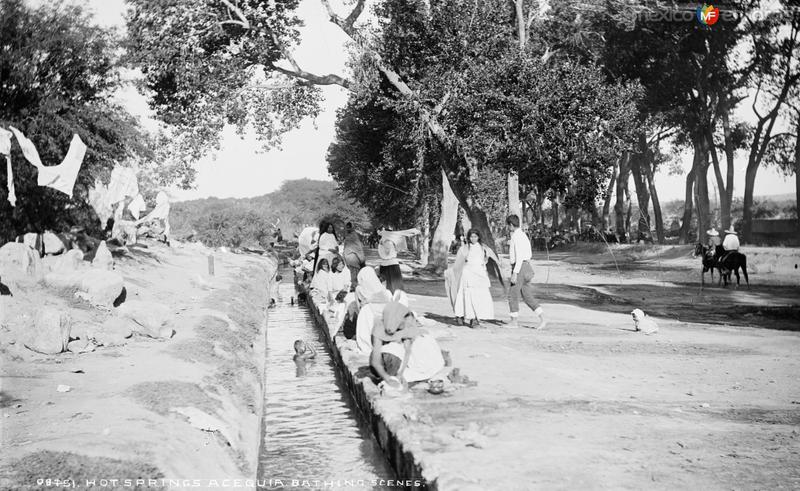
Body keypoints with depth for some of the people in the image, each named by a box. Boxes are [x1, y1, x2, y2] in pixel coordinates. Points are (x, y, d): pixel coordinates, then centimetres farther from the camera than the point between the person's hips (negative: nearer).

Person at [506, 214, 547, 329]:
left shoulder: (517, 236, -13)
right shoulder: (523, 235, 18)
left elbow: (519, 256, -21)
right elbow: (529, 255, 24)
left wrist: (514, 273, -23)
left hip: (520, 267, -10)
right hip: (526, 267, 10)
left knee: (513, 295, 3)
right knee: (528, 297, 8)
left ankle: (514, 321, 10)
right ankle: (542, 319, -1)